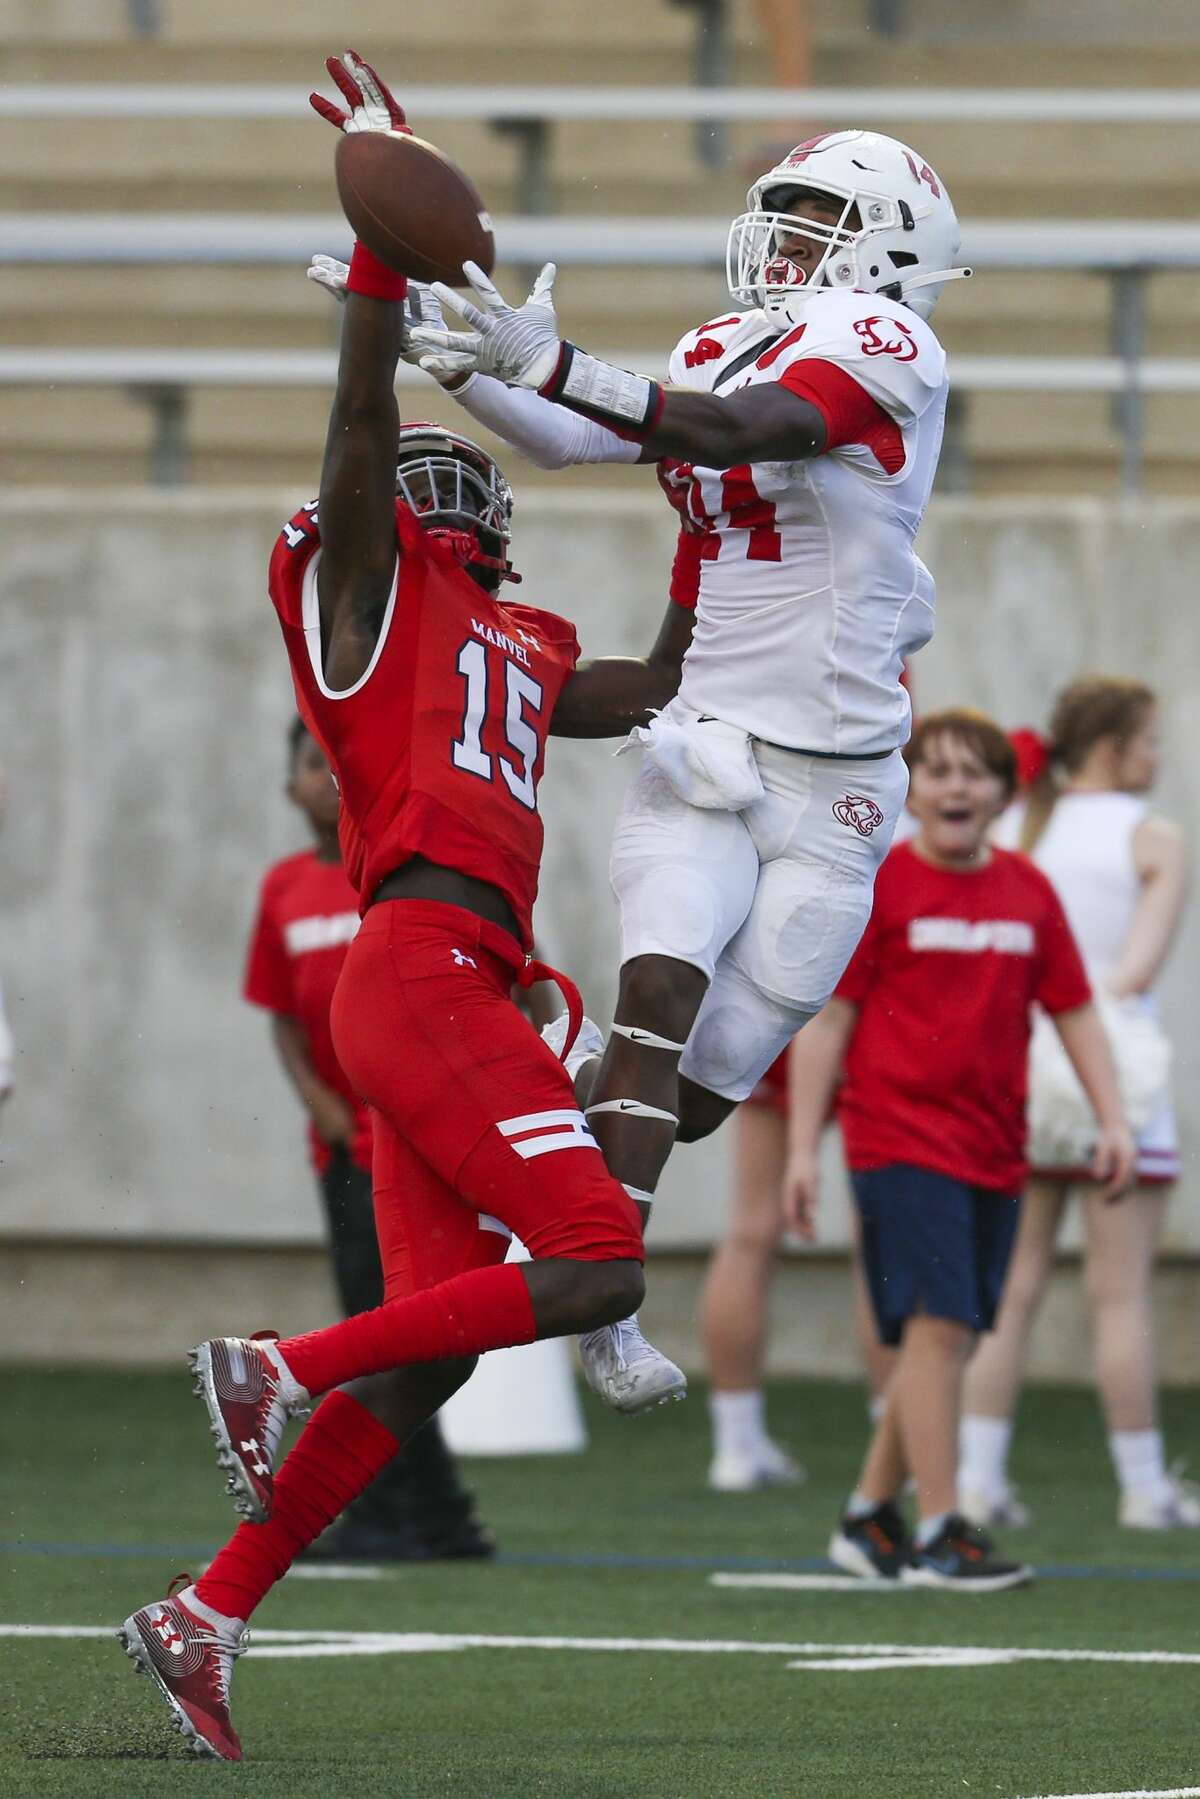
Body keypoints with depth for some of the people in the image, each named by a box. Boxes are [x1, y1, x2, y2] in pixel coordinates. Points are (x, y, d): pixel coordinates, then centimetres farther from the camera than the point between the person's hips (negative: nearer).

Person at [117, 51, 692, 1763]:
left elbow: (658, 695, 38)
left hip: (454, 993, 9)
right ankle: (282, 1367, -9)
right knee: (592, 1271, -16)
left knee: (429, 1354, 5)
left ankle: (206, 1617, 6)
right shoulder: (368, 581, 4)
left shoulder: (517, 648, 27)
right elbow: (364, 416, -10)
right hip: (424, 968, -9)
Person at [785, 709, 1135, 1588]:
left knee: (945, 1338, 11)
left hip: (994, 1149, 6)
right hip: (900, 1140, -6)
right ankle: (940, 1533, -12)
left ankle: (870, 1516, 26)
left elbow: (1076, 1011, 14)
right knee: (938, 1323, -15)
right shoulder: (877, 883, -5)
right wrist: (804, 1147, -6)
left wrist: (1113, 1119, 4)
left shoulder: (1028, 890, 8)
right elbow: (828, 1020, -4)